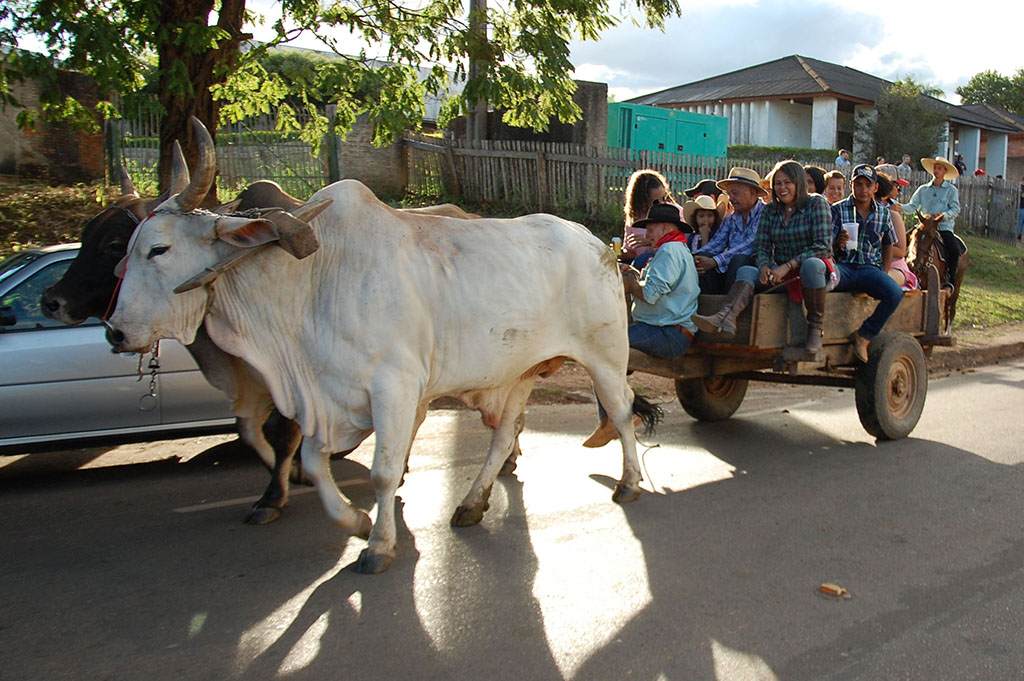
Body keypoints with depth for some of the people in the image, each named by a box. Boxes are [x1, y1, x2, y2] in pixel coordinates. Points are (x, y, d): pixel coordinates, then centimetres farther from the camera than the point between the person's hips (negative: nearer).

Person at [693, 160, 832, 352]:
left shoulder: (816, 204, -3)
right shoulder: (770, 210, 11)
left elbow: (822, 246, -13)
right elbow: (761, 247, 6)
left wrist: (787, 266, -22)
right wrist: (764, 267, -18)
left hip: (818, 270, -4)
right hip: (782, 274, 4)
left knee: (811, 265, -38)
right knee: (746, 271, -20)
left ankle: (815, 327, -26)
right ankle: (726, 318, -49)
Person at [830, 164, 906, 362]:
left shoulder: (883, 213, 16)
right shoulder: (838, 210, 7)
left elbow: (888, 246, 24)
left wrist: (884, 275, 8)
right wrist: (838, 244, -18)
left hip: (870, 268, 3)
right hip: (843, 266, -2)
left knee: (895, 294, -29)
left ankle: (864, 335, -10)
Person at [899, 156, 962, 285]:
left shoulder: (951, 190, 6)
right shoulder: (923, 189, 13)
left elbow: (956, 209, -2)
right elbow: (913, 206, 5)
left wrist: (944, 215, -22)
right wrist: (901, 207, -16)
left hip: (944, 227, -3)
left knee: (954, 250, -25)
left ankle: (950, 279, -12)